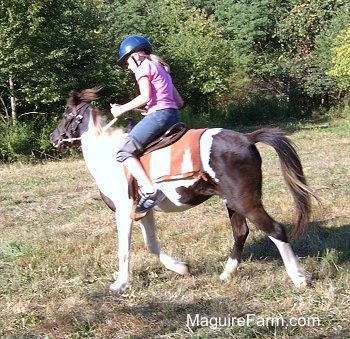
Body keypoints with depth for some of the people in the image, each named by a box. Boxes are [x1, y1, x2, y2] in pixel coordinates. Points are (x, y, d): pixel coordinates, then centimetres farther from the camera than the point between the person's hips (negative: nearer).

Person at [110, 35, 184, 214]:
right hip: (173, 114, 10)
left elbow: (145, 96, -14)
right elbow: (179, 102, 24)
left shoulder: (143, 68, 2)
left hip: (158, 115, -10)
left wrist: (122, 109, -5)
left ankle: (149, 190, -31)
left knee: (125, 151, -14)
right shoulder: (162, 70, 28)